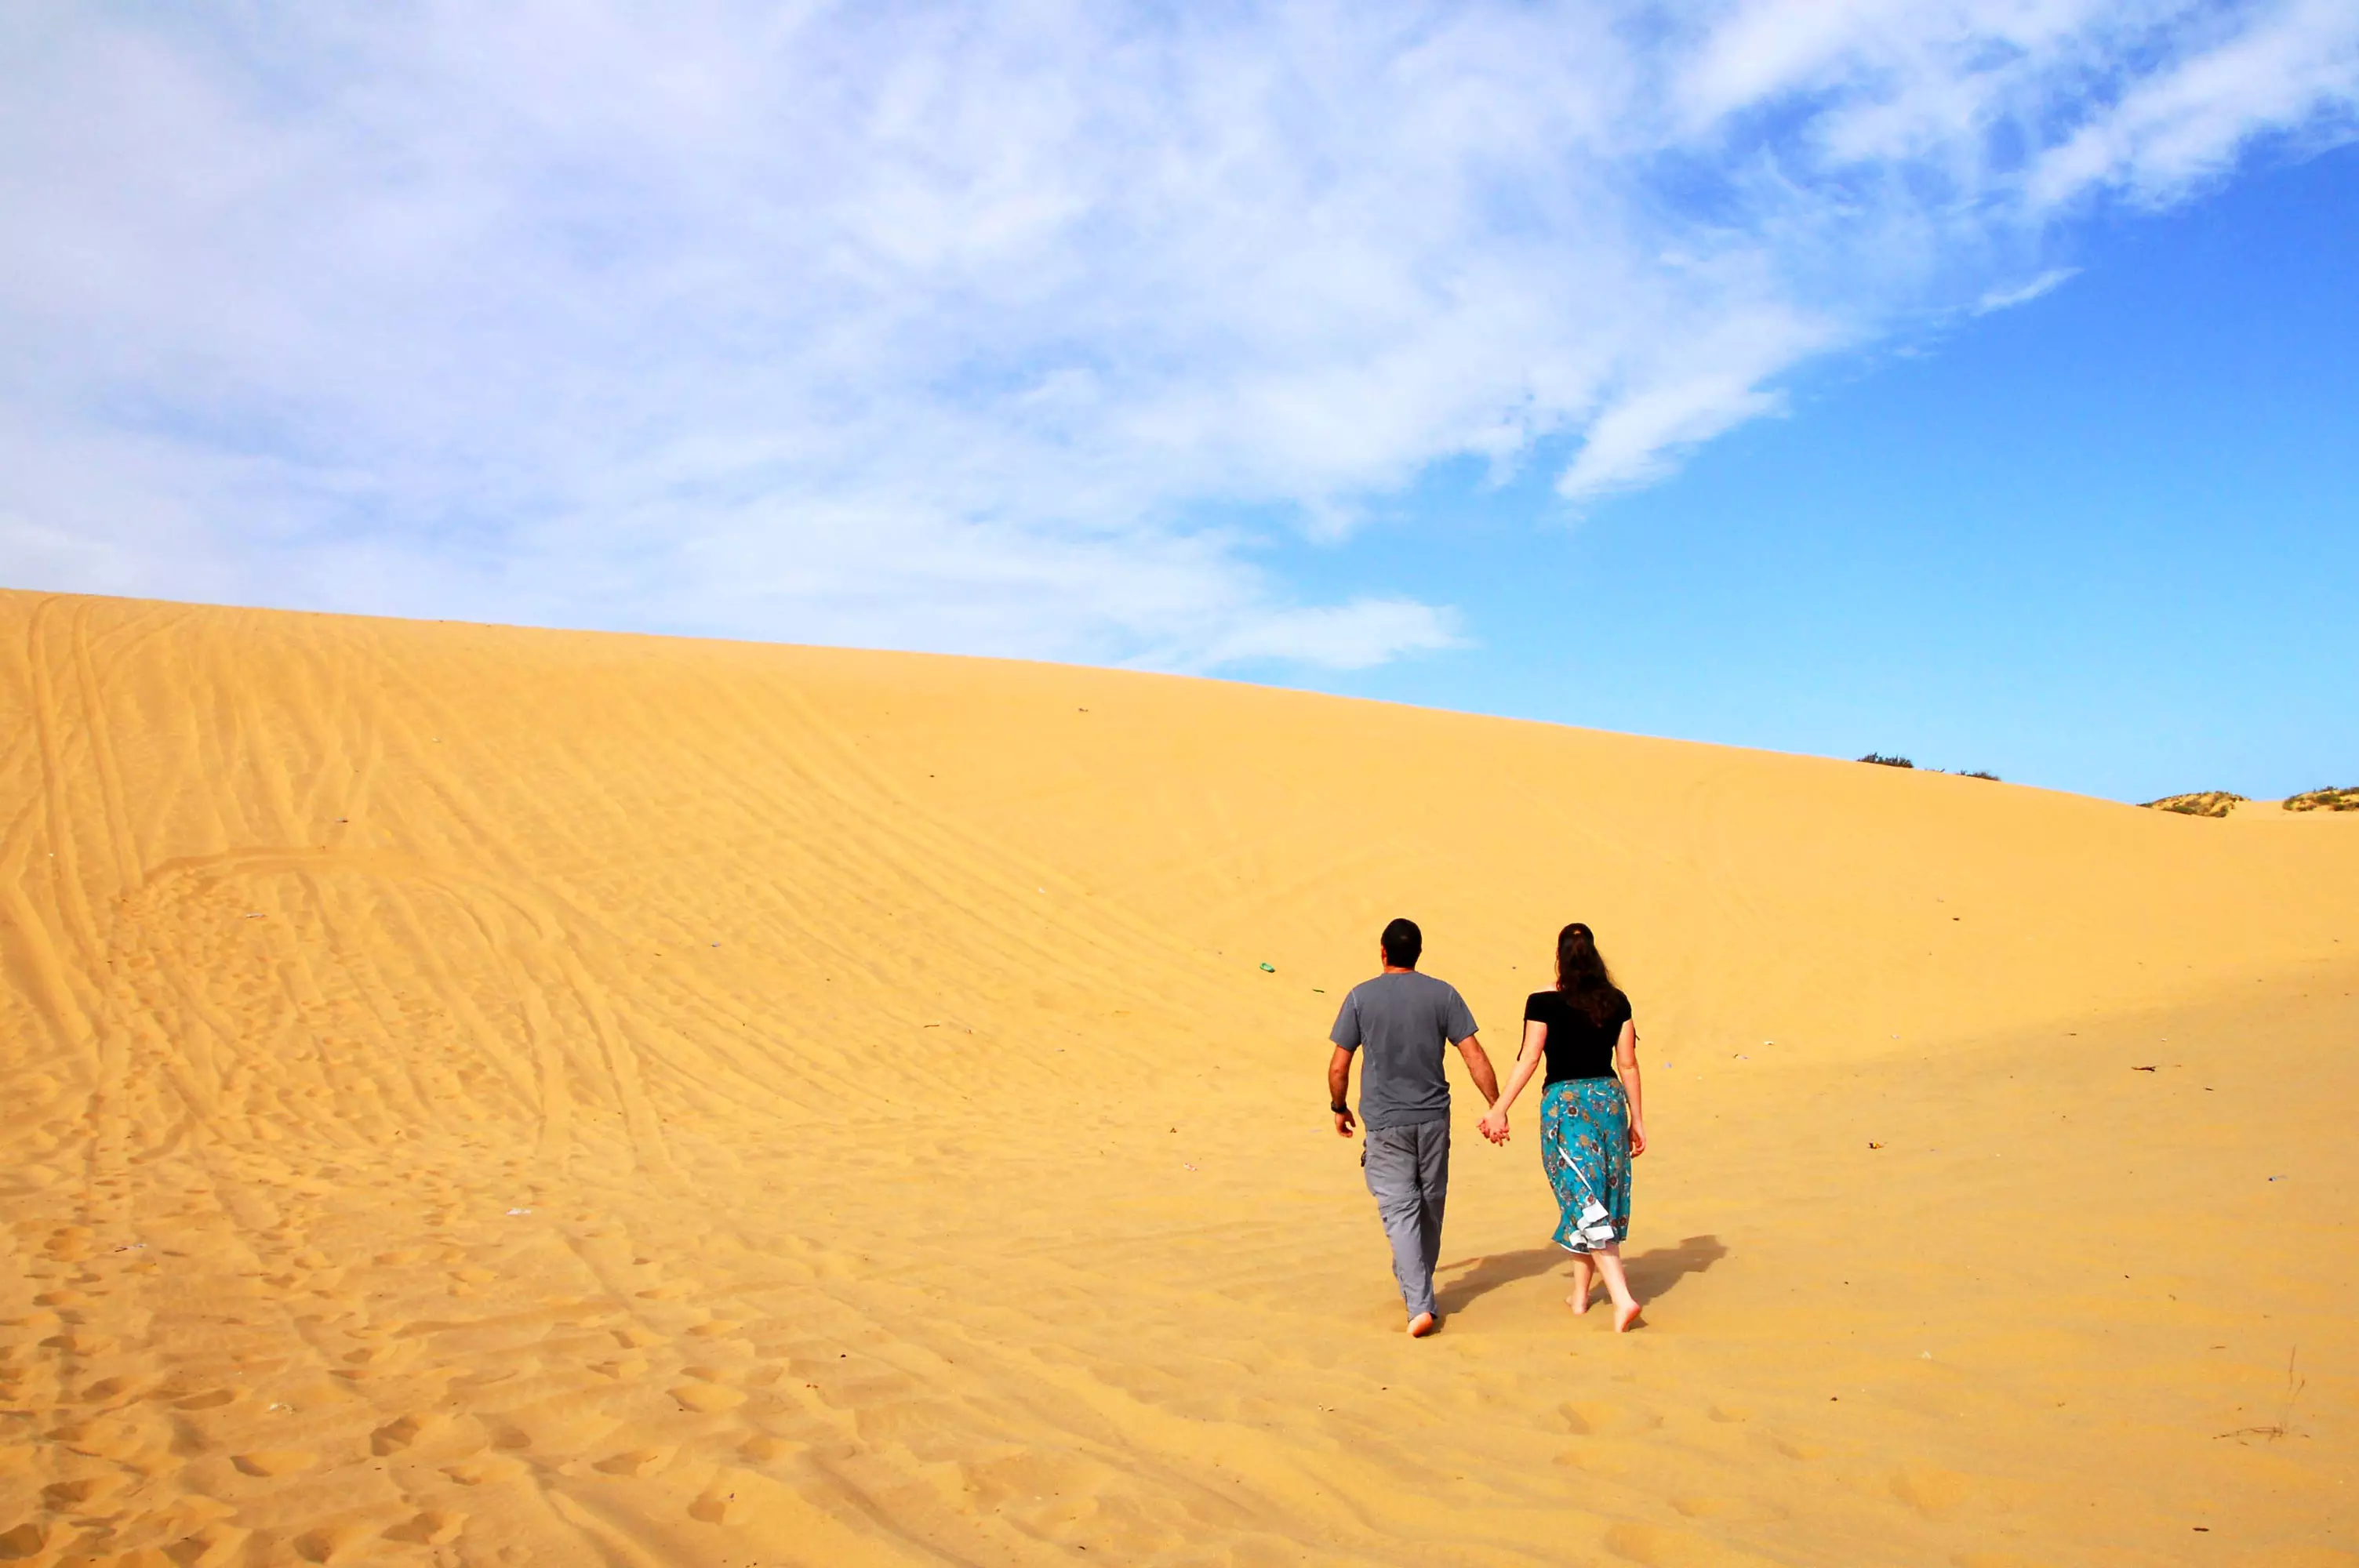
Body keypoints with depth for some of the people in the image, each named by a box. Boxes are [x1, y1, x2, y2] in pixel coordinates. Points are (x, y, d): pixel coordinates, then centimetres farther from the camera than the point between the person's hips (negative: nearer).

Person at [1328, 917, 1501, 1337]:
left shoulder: (1361, 997, -6)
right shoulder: (1443, 994, -2)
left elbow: (1338, 1067, -4)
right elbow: (1475, 1057, -5)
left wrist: (1338, 1108, 13)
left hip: (1385, 1123, -2)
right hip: (1433, 1117, 3)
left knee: (1400, 1212, -1)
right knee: (1430, 1206, 18)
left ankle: (1419, 1304, -12)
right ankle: (1415, 1282, 35)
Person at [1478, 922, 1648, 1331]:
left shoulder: (1544, 1003, -9)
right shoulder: (1617, 1002, 2)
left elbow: (1528, 1060, -10)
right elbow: (1628, 1064, 4)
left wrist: (1500, 1109, -3)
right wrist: (1637, 1120, 11)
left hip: (1564, 1104, -4)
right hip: (1609, 1100, 4)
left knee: (1585, 1204, -3)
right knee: (1601, 1199, 14)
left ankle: (1622, 1297, -15)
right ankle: (1580, 1294, 26)